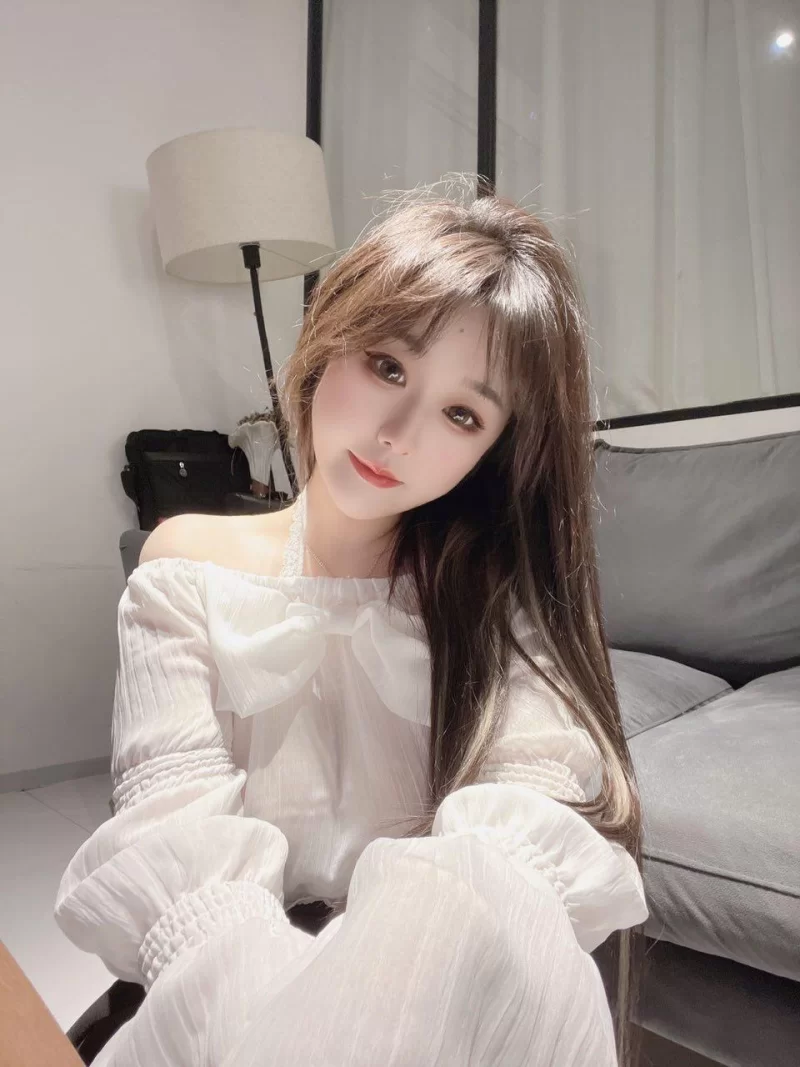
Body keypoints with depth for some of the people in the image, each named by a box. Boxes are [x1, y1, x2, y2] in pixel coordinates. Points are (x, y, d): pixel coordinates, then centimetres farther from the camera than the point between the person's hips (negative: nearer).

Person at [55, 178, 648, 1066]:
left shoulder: (497, 592, 1)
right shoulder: (190, 565, 0)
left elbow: (529, 799, -12)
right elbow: (175, 810, -10)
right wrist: (248, 980, -30)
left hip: (441, 970, 1)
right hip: (238, 983, 1)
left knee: (491, 918, -32)